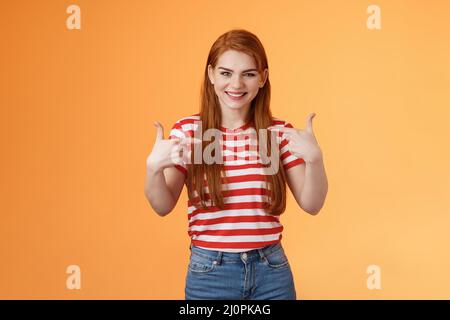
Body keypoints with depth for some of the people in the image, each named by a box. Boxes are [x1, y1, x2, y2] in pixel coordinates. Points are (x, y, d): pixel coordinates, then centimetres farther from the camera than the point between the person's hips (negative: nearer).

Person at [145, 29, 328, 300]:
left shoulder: (280, 133, -3)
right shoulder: (187, 130, -5)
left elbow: (312, 205, -4)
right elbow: (164, 206, -4)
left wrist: (314, 158, -22)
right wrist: (154, 167, -24)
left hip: (271, 270, 1)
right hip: (209, 271, -1)